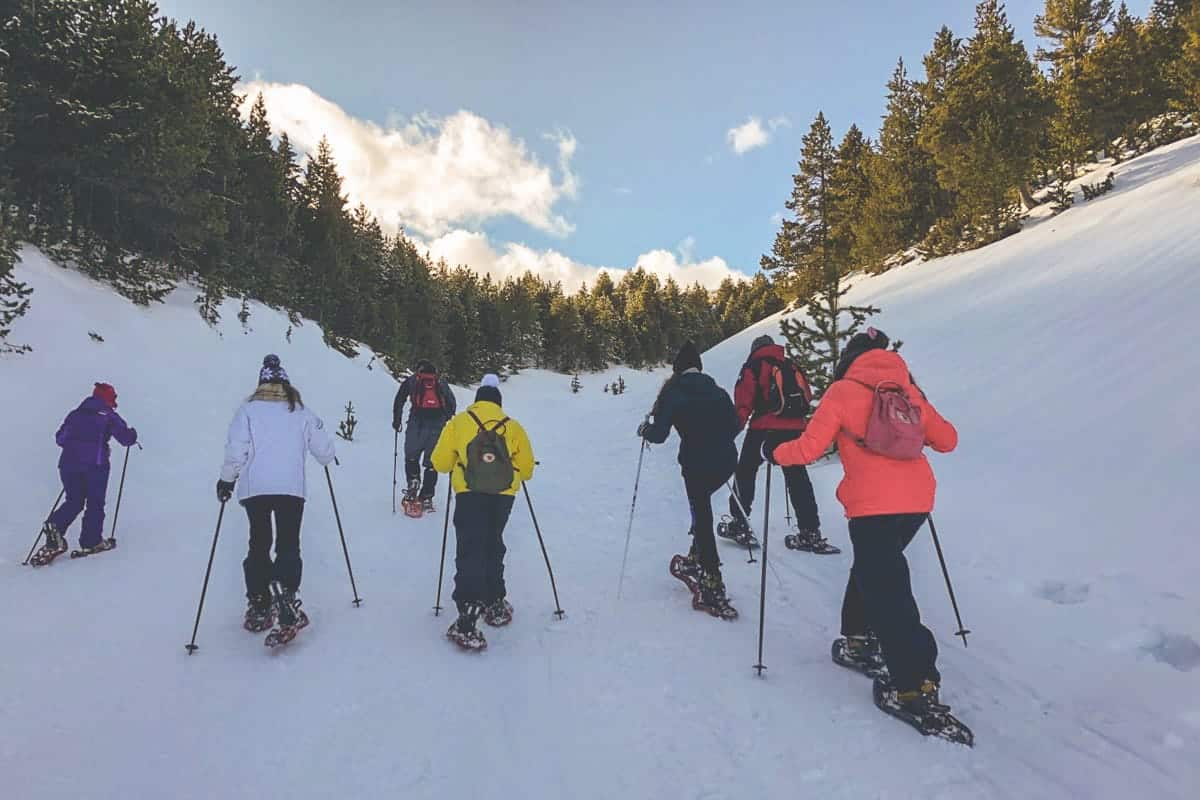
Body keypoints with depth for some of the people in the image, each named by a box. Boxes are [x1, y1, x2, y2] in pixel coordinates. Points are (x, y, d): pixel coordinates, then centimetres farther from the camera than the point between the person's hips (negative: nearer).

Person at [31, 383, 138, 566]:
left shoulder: (75, 414, 16)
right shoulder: (109, 416, 2)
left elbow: (60, 438, 19)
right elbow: (127, 438, -3)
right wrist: (132, 434, 19)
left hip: (68, 462, 5)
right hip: (94, 464, -5)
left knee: (73, 501, 17)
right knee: (95, 503, 7)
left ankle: (54, 526, -7)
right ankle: (91, 542, 10)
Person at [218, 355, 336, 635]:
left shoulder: (248, 409, 3)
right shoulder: (300, 411, 5)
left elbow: (236, 449, -6)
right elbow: (324, 450, 4)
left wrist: (227, 479, 9)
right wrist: (327, 457, 27)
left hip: (254, 488, 1)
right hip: (292, 488, 0)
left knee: (259, 544, 15)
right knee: (288, 545, 6)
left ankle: (258, 606, 16)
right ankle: (287, 603, -11)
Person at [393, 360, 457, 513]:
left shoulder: (411, 380, 17)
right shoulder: (442, 382, 21)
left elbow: (399, 400, 8)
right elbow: (452, 404, 15)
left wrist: (396, 421, 15)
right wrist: (447, 423, 22)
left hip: (417, 422, -1)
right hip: (439, 424, 1)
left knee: (411, 457, 16)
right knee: (432, 463, 6)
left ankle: (413, 483, -5)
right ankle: (426, 498, 4)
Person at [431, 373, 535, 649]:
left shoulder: (458, 422, 11)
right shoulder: (513, 427, 16)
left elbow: (440, 462, 8)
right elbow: (527, 469, 12)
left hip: (470, 494, -2)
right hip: (504, 495, 2)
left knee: (470, 552, -4)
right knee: (493, 548, 21)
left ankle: (468, 618, -16)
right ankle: (495, 605, 28)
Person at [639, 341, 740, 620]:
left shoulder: (674, 393, -3)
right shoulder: (717, 391, 11)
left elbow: (659, 434, -8)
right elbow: (735, 426, 14)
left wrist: (644, 430, 13)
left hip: (696, 463, -5)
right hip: (726, 460, 5)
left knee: (702, 519, 3)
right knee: (702, 510, 28)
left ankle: (715, 591, 3)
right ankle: (695, 561, 34)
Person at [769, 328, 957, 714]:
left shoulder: (843, 391, -2)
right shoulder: (909, 390, 13)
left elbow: (809, 448, -6)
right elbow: (947, 439, 17)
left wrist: (775, 453, 12)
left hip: (873, 505, -6)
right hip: (917, 501, 7)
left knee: (886, 589, 0)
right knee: (873, 566, 26)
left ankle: (916, 683, -2)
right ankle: (859, 636, 36)